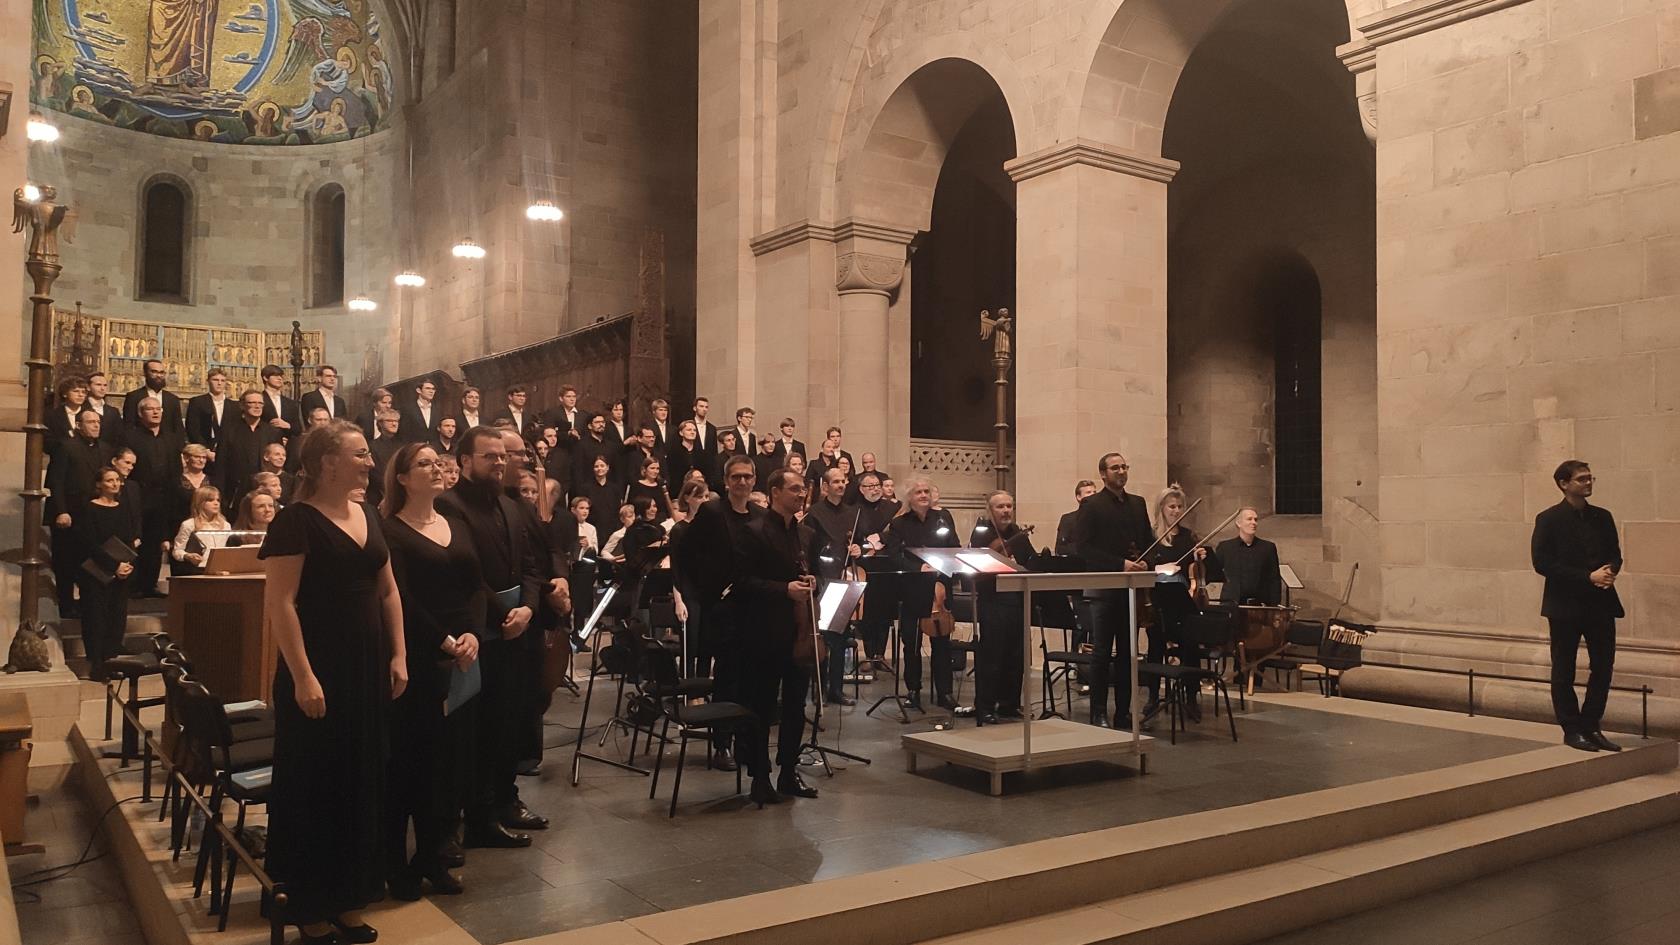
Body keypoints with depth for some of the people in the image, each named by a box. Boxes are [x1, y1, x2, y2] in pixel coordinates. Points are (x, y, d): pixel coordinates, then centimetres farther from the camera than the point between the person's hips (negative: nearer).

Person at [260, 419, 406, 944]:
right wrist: (303, 676, -22)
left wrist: (398, 656, 6)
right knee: (315, 787, 4)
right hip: (319, 674, -7)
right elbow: (279, 603, -17)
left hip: (368, 670, 7)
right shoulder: (296, 521, -12)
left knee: (361, 782, 13)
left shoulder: (368, 517, 9)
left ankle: (349, 900, 26)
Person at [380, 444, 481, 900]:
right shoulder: (390, 530, -3)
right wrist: (443, 642, -16)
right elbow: (400, 598, -12)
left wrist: (472, 634, -10)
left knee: (454, 755, 6)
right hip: (415, 658, -5)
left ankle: (431, 856, 18)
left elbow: (476, 587, 7)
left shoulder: (457, 528, 15)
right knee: (408, 756, -1)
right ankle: (394, 861, 11)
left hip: (462, 657, 6)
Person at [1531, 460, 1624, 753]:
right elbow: (1542, 563, -12)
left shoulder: (1602, 517, 11)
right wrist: (1588, 577, -17)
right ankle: (1572, 730, 14)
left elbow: (1615, 554, 15)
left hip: (1601, 603, 5)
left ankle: (1591, 728, 18)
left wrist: (1610, 572, -9)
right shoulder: (1549, 519, -6)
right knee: (1564, 672, 3)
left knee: (1603, 668, 6)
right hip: (1565, 605, -5)